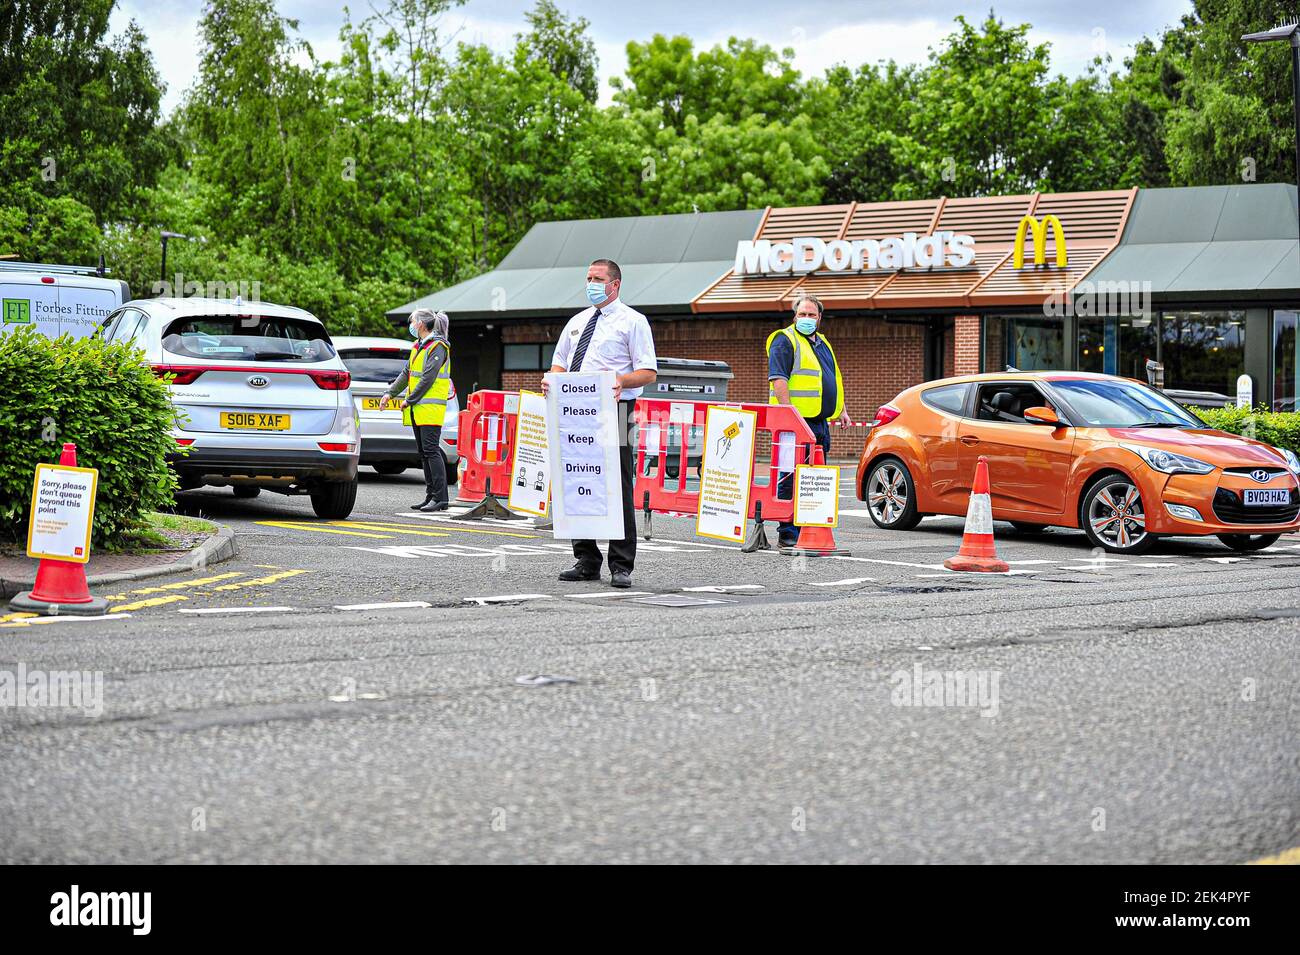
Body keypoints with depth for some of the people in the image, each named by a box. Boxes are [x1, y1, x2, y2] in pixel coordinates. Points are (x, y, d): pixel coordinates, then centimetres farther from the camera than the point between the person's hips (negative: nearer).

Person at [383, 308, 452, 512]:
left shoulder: (437, 346, -11)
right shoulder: (418, 345, 17)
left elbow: (428, 378, -17)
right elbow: (407, 373, 22)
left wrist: (409, 400, -14)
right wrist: (390, 393, 16)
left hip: (430, 408, -9)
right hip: (418, 410, 9)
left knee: (431, 451, -13)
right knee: (424, 453, 9)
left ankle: (441, 498, -14)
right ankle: (431, 496, 13)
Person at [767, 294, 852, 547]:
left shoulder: (822, 344, 22)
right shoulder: (785, 341, -5)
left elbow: (833, 380, 31)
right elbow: (778, 379, -15)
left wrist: (841, 411, 22)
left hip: (820, 422, 9)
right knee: (792, 477, -8)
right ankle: (788, 532, -6)